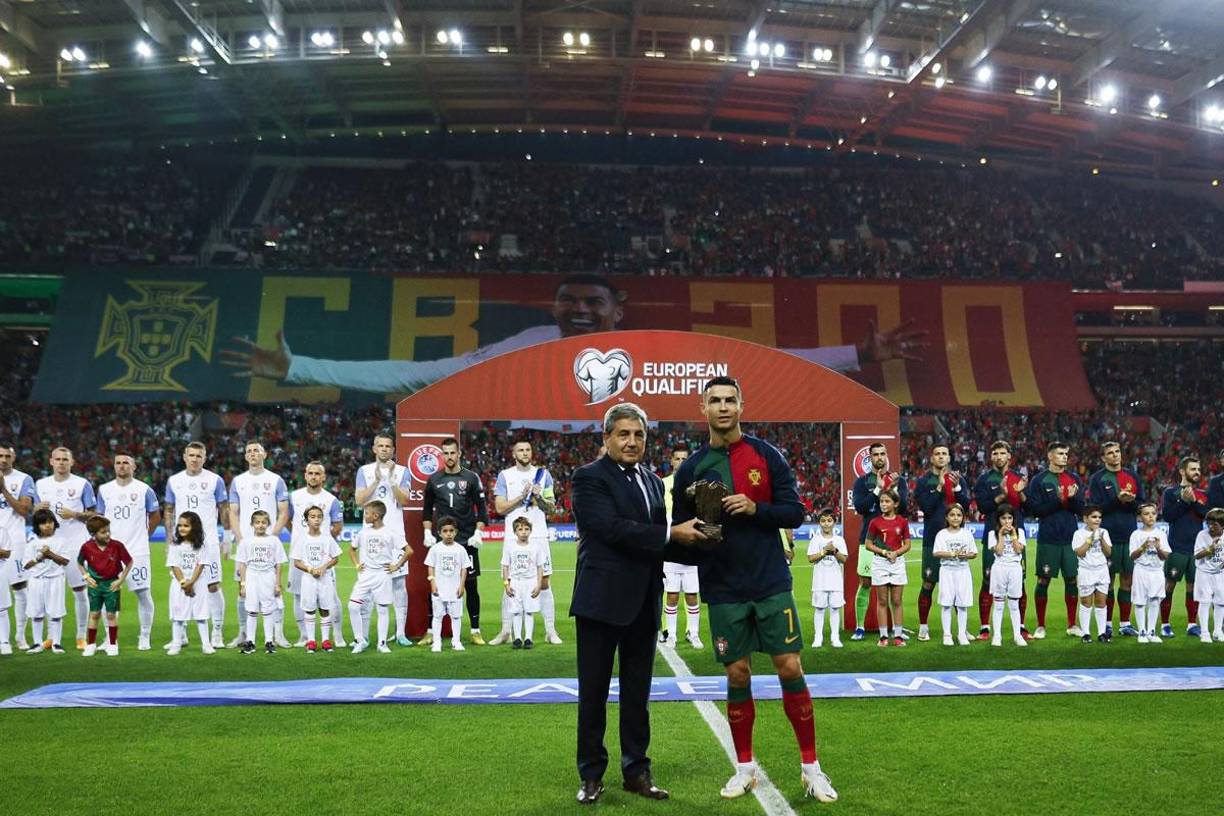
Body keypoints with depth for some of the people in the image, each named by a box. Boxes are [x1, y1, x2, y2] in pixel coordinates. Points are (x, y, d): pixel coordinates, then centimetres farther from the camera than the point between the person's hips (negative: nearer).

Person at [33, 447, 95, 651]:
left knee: (79, 591, -2)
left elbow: (93, 515, 1)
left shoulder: (82, 484, 0)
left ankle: (81, 636, 6)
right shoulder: (41, 485, 11)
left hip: (75, 544, -3)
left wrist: (74, 515, -15)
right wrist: (37, 508, -5)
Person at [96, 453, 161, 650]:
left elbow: (155, 517, 12)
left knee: (143, 593, -2)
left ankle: (145, 637, 9)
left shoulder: (144, 490, 0)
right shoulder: (104, 490, 7)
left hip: (137, 551, -2)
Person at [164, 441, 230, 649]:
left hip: (208, 540, -3)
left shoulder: (214, 480, 1)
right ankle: (180, 635, 14)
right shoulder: (174, 481, 8)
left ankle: (217, 634, 5)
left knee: (213, 585, -3)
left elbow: (224, 510, 5)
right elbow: (169, 511, 15)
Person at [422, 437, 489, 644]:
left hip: (467, 541, -1)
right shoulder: (433, 479, 6)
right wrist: (427, 533, 5)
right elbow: (427, 509, 14)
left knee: (471, 585, 2)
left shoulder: (471, 478, 2)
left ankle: (475, 631, 10)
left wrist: (478, 533, -6)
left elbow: (481, 508, 3)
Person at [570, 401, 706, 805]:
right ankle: (591, 775, 15)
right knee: (593, 693, 4)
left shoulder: (653, 481, 13)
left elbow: (655, 540, 16)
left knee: (637, 692, 13)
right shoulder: (589, 478, -9)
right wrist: (672, 534, -21)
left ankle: (636, 771, 23)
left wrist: (689, 539, -3)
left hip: (644, 602, 6)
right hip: (602, 600, -6)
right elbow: (613, 528, -21)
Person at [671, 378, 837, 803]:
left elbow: (795, 512, -1)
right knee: (737, 675, 6)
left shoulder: (768, 456, 0)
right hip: (724, 590, 1)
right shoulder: (691, 468, 3)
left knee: (790, 668, -1)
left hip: (772, 583, -1)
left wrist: (755, 509, -18)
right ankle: (745, 768, 20)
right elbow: (680, 530, 9)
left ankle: (811, 767, 11)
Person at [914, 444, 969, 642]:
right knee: (928, 584, 0)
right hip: (933, 539, -2)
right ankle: (923, 627, 10)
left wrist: (957, 488, -13)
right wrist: (940, 487, -18)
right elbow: (926, 507, -11)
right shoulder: (923, 481, 1)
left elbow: (966, 507, 0)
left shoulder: (958, 479, 9)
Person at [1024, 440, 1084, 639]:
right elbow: (1034, 509, -8)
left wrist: (1072, 498, -13)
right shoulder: (1039, 480, -1)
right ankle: (1040, 626, 10)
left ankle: (1072, 624, 17)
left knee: (1072, 580, 6)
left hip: (1070, 537, 3)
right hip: (1048, 539, -3)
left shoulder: (1074, 479, 11)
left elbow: (1081, 509, 7)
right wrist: (1057, 500, -17)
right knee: (1043, 581, 1)